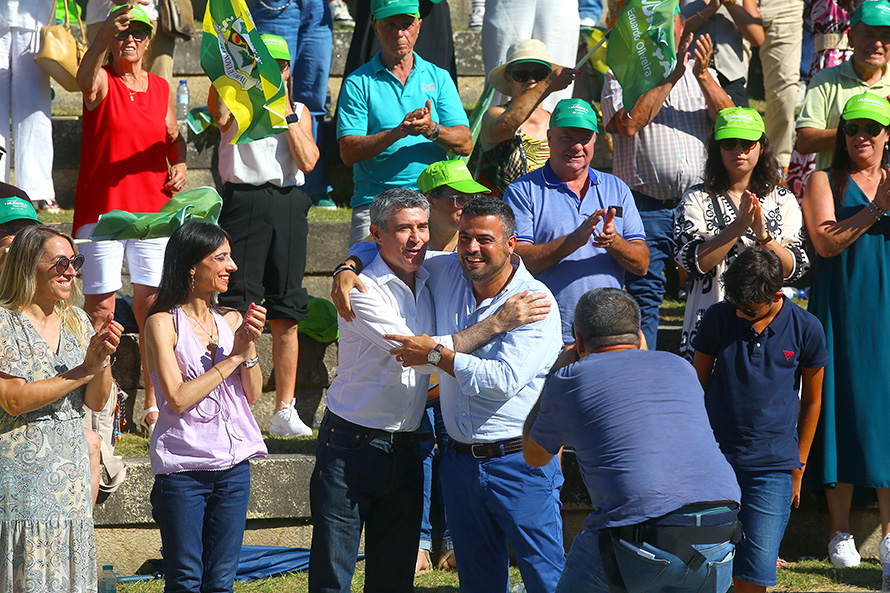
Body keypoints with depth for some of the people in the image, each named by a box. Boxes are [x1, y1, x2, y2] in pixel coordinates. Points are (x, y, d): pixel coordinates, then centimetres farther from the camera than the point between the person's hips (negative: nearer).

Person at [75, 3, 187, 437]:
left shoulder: (161, 88, 12)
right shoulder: (102, 83, -4)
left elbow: (173, 136, 25)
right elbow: (85, 78, -29)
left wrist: (180, 164, 3)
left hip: (152, 211, 4)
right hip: (101, 210, -4)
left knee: (151, 307, 5)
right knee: (99, 306, -4)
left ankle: (154, 404, 14)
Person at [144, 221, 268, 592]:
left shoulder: (231, 320, 9)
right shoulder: (163, 323, -7)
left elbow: (253, 395, 8)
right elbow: (177, 398, -15)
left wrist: (250, 346, -8)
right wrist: (234, 356, -11)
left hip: (234, 464, 5)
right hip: (183, 467, -5)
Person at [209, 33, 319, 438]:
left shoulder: (299, 111, 16)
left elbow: (307, 161, 1)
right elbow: (220, 117, -19)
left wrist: (286, 112, -3)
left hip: (288, 205, 4)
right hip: (244, 202, -3)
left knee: (286, 313, 6)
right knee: (237, 307, -9)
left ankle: (285, 410, 13)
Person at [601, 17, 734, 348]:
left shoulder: (703, 77, 16)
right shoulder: (621, 75, 6)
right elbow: (629, 123, -14)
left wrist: (703, 75, -14)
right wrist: (672, 76, -14)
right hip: (647, 207, -3)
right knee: (644, 297, -8)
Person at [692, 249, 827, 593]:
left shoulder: (806, 329, -2)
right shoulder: (719, 317, 0)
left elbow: (811, 401, 10)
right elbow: (697, 386, 10)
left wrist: (797, 471, 13)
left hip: (773, 467, -1)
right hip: (715, 458, 1)